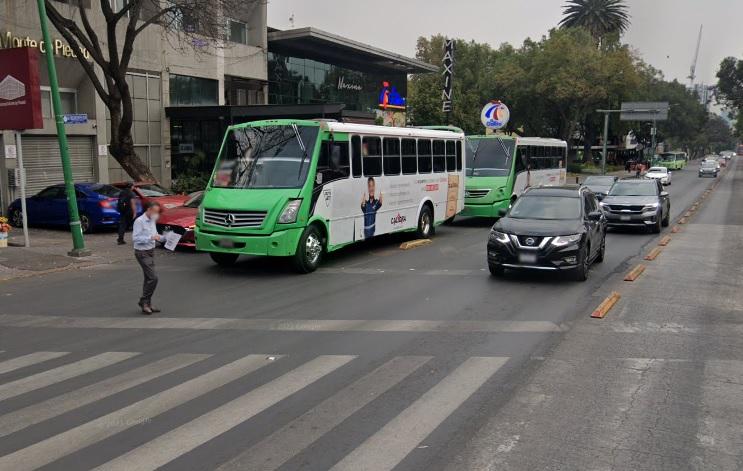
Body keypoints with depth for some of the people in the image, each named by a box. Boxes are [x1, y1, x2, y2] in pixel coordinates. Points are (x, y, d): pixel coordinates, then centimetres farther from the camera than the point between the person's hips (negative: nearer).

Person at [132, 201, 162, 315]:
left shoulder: (152, 221, 10)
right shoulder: (139, 221, -16)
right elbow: (135, 238, -21)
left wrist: (161, 237, 3)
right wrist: (151, 237, -26)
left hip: (151, 251, 9)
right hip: (142, 253, -9)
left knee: (149, 279, 12)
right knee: (153, 278, -13)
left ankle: (147, 304, 20)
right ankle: (144, 301, -1)